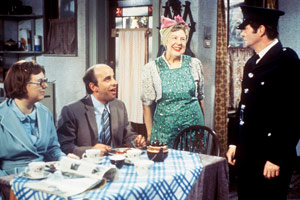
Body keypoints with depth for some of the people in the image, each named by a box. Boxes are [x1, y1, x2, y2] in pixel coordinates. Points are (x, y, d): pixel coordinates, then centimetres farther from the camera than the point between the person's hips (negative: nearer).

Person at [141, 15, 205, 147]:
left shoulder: (194, 64, 4)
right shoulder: (151, 68, -2)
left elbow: (200, 97, 12)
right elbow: (147, 104, 2)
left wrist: (203, 125, 13)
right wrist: (149, 135, 2)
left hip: (193, 126, 2)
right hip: (165, 129, -1)